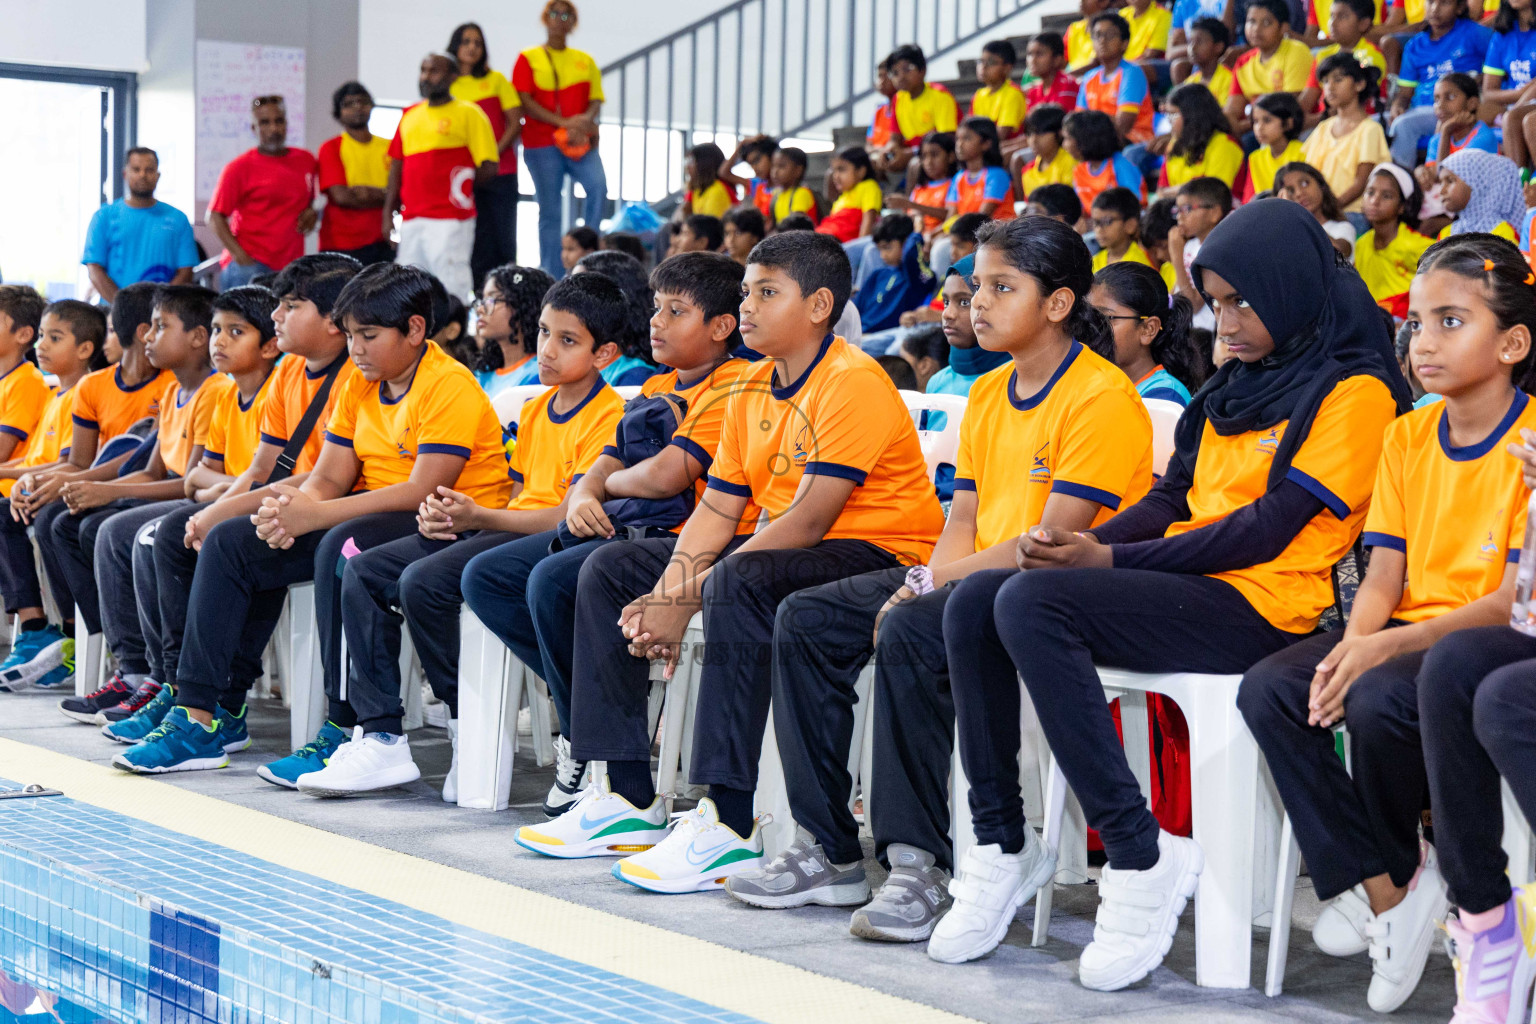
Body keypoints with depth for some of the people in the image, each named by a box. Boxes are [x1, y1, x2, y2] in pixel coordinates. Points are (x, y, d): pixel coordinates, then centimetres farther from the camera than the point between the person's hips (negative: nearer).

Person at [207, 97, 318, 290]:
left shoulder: (307, 161, 13)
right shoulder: (240, 167, -1)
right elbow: (215, 217, -3)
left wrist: (312, 213, 7)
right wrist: (240, 256, -15)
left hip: (291, 266, 5)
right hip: (249, 267, -4)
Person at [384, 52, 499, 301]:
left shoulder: (468, 113, 0)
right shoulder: (409, 115, 18)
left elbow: (488, 168, -3)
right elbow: (397, 164, 19)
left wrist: (457, 188, 3)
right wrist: (388, 213, 12)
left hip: (450, 219, -6)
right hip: (411, 219, 6)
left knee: (452, 289, -11)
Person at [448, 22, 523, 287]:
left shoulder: (495, 80, 7)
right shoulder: (447, 85, 10)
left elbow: (515, 122, 2)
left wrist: (496, 152, -12)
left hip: (499, 170, -1)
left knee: (503, 237, -3)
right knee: (478, 241, -1)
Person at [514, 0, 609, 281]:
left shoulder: (585, 60, 17)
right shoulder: (529, 58, 7)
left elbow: (596, 100, 10)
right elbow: (525, 102, -4)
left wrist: (586, 119, -14)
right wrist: (565, 123, -15)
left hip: (580, 142, 2)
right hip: (542, 144, -2)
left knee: (598, 186, -24)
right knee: (550, 210, -3)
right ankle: (553, 277, 0)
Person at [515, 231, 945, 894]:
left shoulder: (854, 384, -18)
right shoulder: (752, 387, 10)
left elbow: (808, 521, -24)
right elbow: (718, 509, 7)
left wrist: (690, 597, -24)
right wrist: (666, 593, -11)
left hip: (871, 554, -10)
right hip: (780, 548, 10)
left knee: (737, 583, -38)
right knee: (609, 571, 5)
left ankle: (729, 826, -36)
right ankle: (628, 797, 3)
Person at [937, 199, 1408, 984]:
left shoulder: (1353, 391, -5)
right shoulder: (1236, 384, 22)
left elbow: (1269, 529, -13)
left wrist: (1111, 559, -15)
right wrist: (1082, 545, -3)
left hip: (1264, 601, -9)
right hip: (1185, 585, 9)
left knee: (1031, 604, -28)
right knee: (975, 603, -8)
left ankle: (1140, 859, -25)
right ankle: (1001, 844, -6)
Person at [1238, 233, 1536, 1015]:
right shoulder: (1407, 436, 11)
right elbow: (1384, 576, 7)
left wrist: (1385, 647, -25)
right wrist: (1350, 645, -15)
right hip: (1405, 637, 7)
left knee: (1381, 700, -34)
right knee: (1268, 690, -16)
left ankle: (1399, 871, -3)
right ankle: (1383, 889, -13)